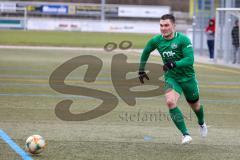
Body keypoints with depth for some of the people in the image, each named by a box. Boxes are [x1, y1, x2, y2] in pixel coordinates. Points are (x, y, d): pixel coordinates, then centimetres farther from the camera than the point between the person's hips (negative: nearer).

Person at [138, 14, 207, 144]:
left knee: (195, 105, 18)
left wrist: (173, 64, -42)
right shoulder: (156, 40, -7)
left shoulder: (183, 39, -21)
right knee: (170, 102, -26)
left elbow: (189, 60, -28)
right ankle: (185, 134, -20)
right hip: (171, 78, 2)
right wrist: (141, 70, 14)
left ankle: (201, 123, 55)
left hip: (187, 77, -2)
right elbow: (146, 52, 13)